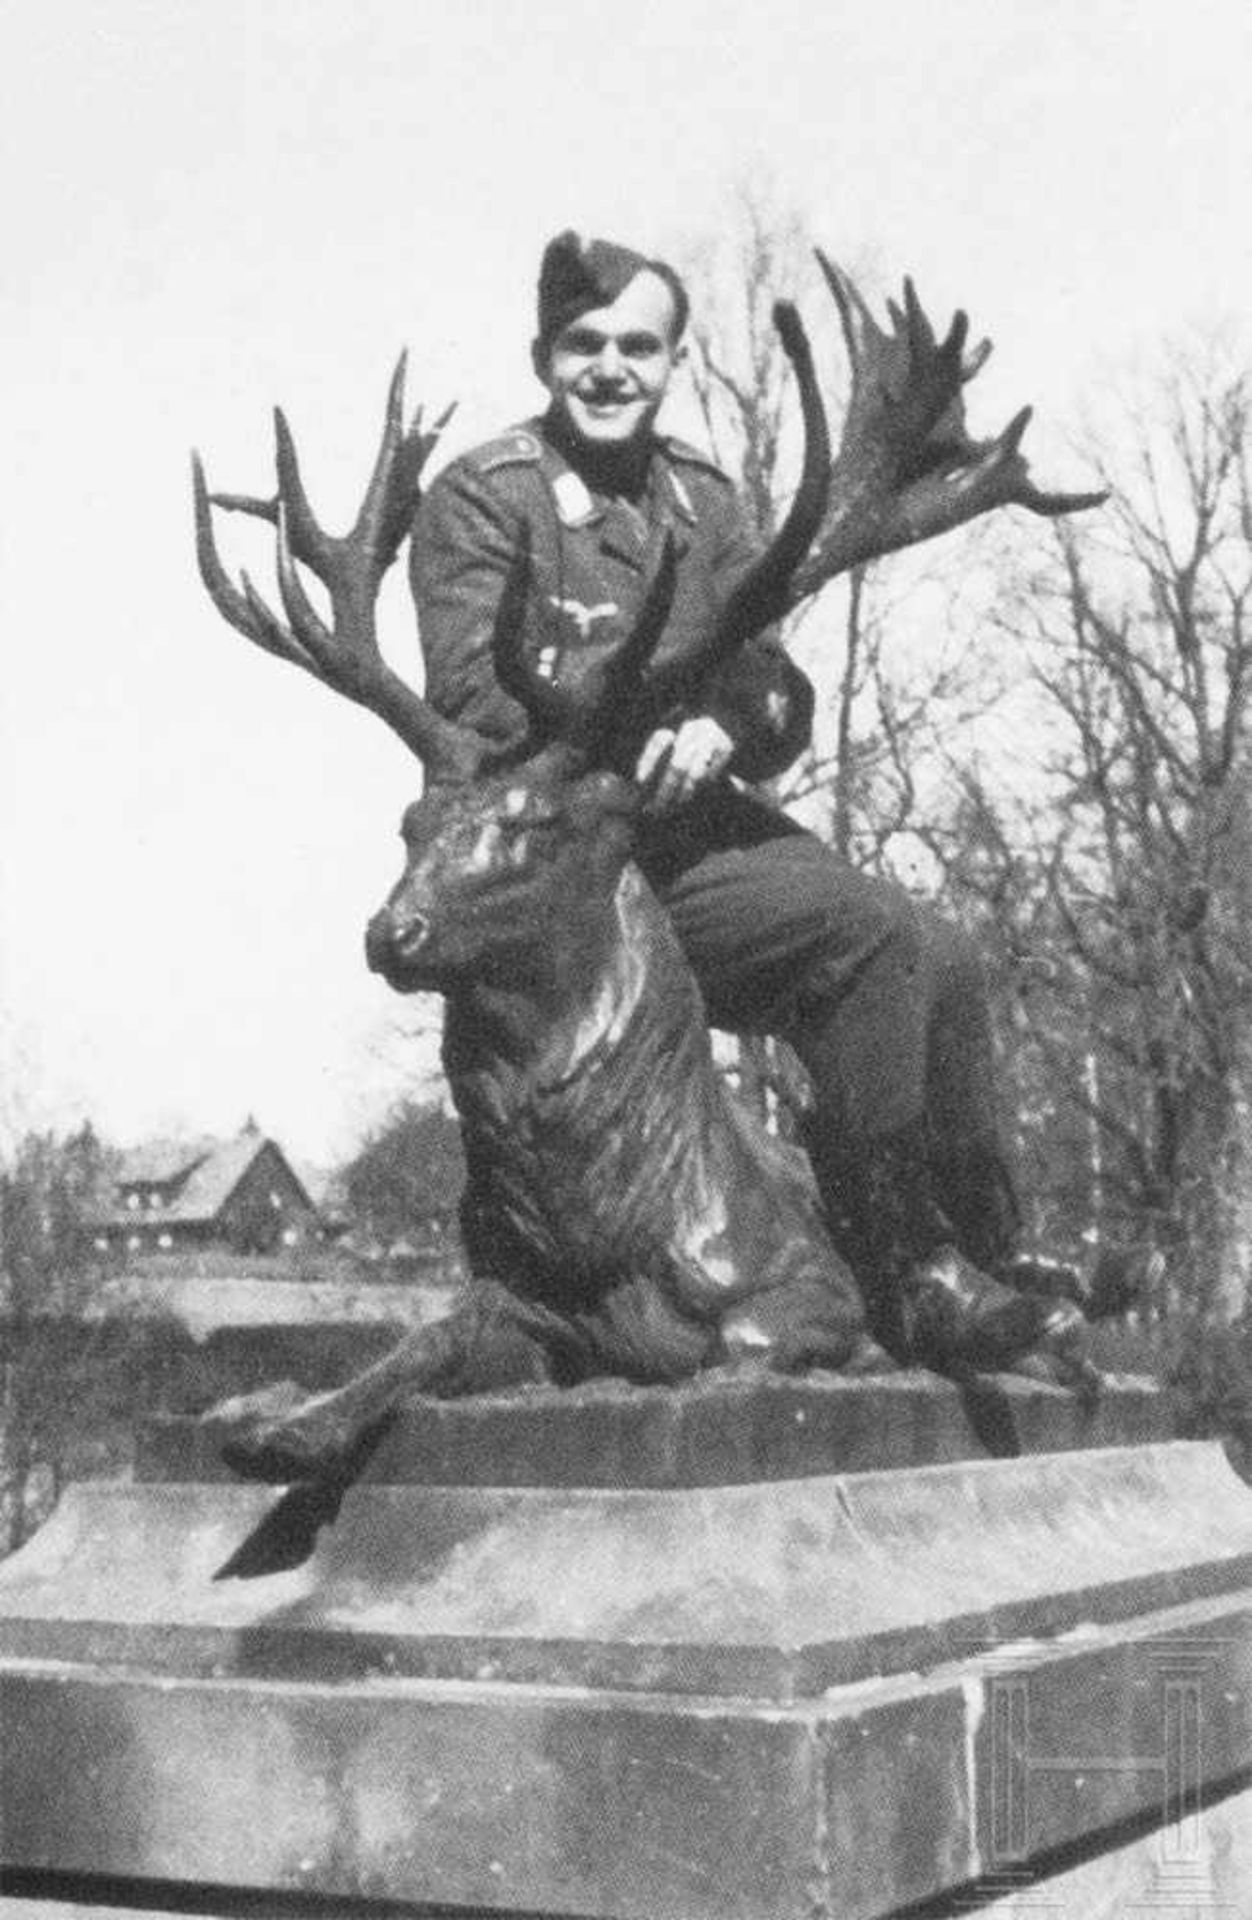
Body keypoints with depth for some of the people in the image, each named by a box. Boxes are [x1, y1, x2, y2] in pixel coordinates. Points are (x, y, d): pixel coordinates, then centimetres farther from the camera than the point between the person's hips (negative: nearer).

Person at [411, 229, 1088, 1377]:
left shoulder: (702, 499, 17)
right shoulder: (482, 498, -1)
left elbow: (782, 696, 9)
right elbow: (474, 699, -13)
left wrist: (725, 730, -15)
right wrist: (623, 743, -29)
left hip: (704, 821, 7)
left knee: (941, 961, -13)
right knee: (870, 931, -25)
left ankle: (986, 1254, -3)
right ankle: (905, 1270, -17)